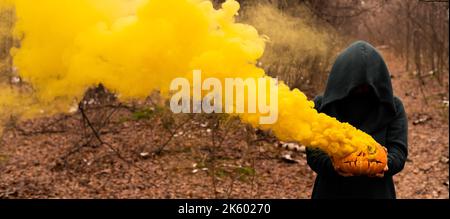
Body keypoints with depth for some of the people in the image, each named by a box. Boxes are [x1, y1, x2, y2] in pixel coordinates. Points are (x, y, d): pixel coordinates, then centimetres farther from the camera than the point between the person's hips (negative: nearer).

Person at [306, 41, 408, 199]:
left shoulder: (392, 107, -4)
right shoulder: (321, 105, -6)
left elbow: (398, 150, -9)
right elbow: (313, 152, -10)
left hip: (377, 193, 1)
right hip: (331, 192, 0)